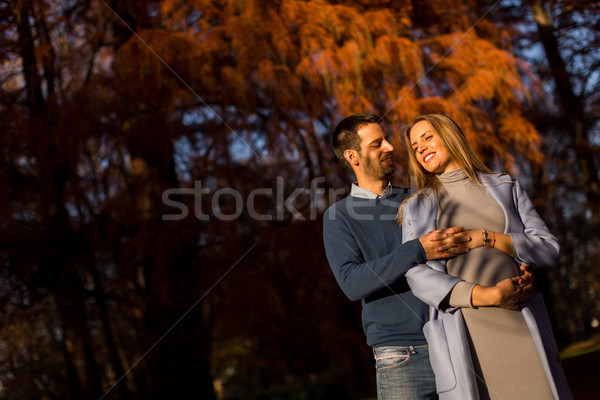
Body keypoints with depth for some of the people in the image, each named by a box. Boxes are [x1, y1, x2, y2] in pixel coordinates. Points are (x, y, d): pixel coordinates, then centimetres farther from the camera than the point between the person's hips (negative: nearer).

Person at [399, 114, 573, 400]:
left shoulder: (505, 188, 15)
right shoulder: (415, 208, 11)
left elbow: (549, 249, 6)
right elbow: (418, 279, -1)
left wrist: (485, 237, -8)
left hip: (520, 323, 2)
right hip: (463, 335, -1)